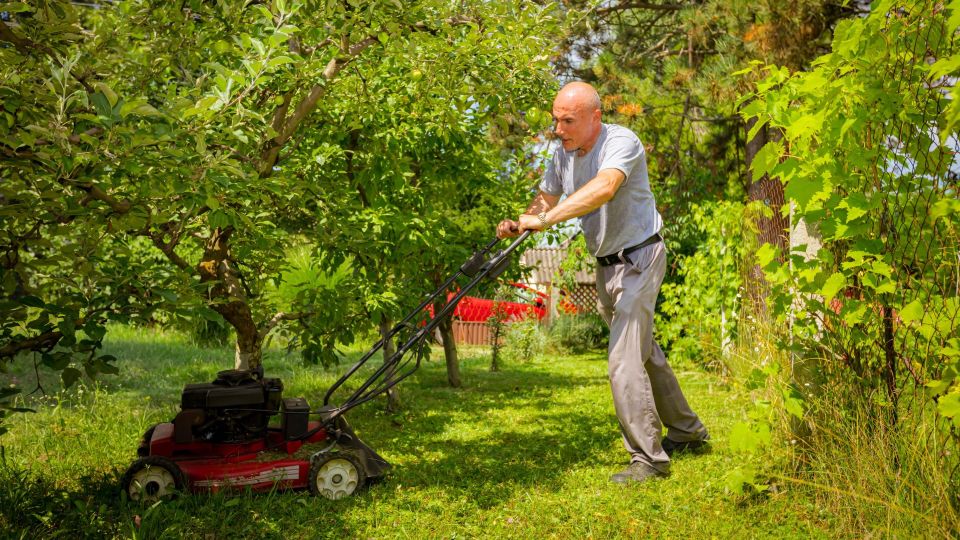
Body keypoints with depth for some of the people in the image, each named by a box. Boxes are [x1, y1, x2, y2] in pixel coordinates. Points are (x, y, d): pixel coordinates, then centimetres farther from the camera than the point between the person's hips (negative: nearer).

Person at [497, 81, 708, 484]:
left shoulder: (621, 142, -23)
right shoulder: (563, 154, 1)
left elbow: (604, 188, -41)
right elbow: (545, 198, 9)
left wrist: (546, 219, -48)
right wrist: (519, 224, -13)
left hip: (638, 257, -8)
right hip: (606, 264, 9)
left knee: (624, 361, -16)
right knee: (644, 351, 19)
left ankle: (649, 457, -4)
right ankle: (686, 430, 37)